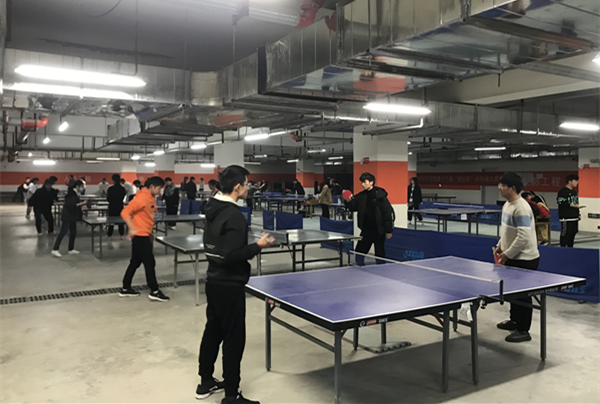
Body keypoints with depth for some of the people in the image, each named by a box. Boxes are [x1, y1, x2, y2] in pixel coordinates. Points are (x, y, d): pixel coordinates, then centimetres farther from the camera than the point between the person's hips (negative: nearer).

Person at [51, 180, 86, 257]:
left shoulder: (74, 193, 13)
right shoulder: (72, 194, -17)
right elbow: (71, 205, -26)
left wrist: (82, 203, 12)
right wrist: (81, 203, -22)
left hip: (71, 216, 10)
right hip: (67, 216, -10)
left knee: (73, 232, 12)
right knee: (63, 232, -10)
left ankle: (71, 249, 20)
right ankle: (55, 250, -8)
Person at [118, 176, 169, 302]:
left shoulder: (151, 198, 9)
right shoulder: (141, 198, -19)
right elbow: (125, 212, -23)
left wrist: (149, 233, 20)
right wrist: (132, 229, -28)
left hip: (144, 235, 9)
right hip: (140, 235, -9)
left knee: (135, 262, 16)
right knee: (149, 263, -3)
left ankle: (125, 289, 25)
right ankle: (154, 292, 5)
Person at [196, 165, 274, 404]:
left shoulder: (214, 209, 6)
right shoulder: (234, 216, -21)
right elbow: (231, 256, -25)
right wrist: (258, 246, -16)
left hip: (214, 281, 9)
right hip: (230, 285, -9)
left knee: (213, 331, 18)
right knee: (234, 339, 1)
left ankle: (206, 382, 32)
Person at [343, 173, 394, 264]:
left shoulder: (380, 195, -11)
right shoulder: (361, 196, 5)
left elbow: (388, 212, -11)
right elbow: (353, 207, 10)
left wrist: (389, 230, -12)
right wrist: (348, 201, -14)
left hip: (378, 230, -5)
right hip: (366, 229, 5)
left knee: (380, 254, 5)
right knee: (359, 251, 8)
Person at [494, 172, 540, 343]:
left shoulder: (521, 208, -23)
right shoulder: (507, 204, 7)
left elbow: (523, 237, -27)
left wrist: (507, 254, -20)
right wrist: (500, 246, 12)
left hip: (525, 259, -9)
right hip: (513, 258, 10)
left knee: (523, 294, 1)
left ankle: (523, 331, 12)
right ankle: (514, 320, 37)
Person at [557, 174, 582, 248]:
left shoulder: (574, 192, 19)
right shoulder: (563, 191, -11)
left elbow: (576, 203, 24)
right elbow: (561, 203, -19)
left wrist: (577, 214, 20)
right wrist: (572, 205, -22)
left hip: (574, 217, 9)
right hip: (566, 218, -9)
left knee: (573, 233, 13)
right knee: (565, 234, -8)